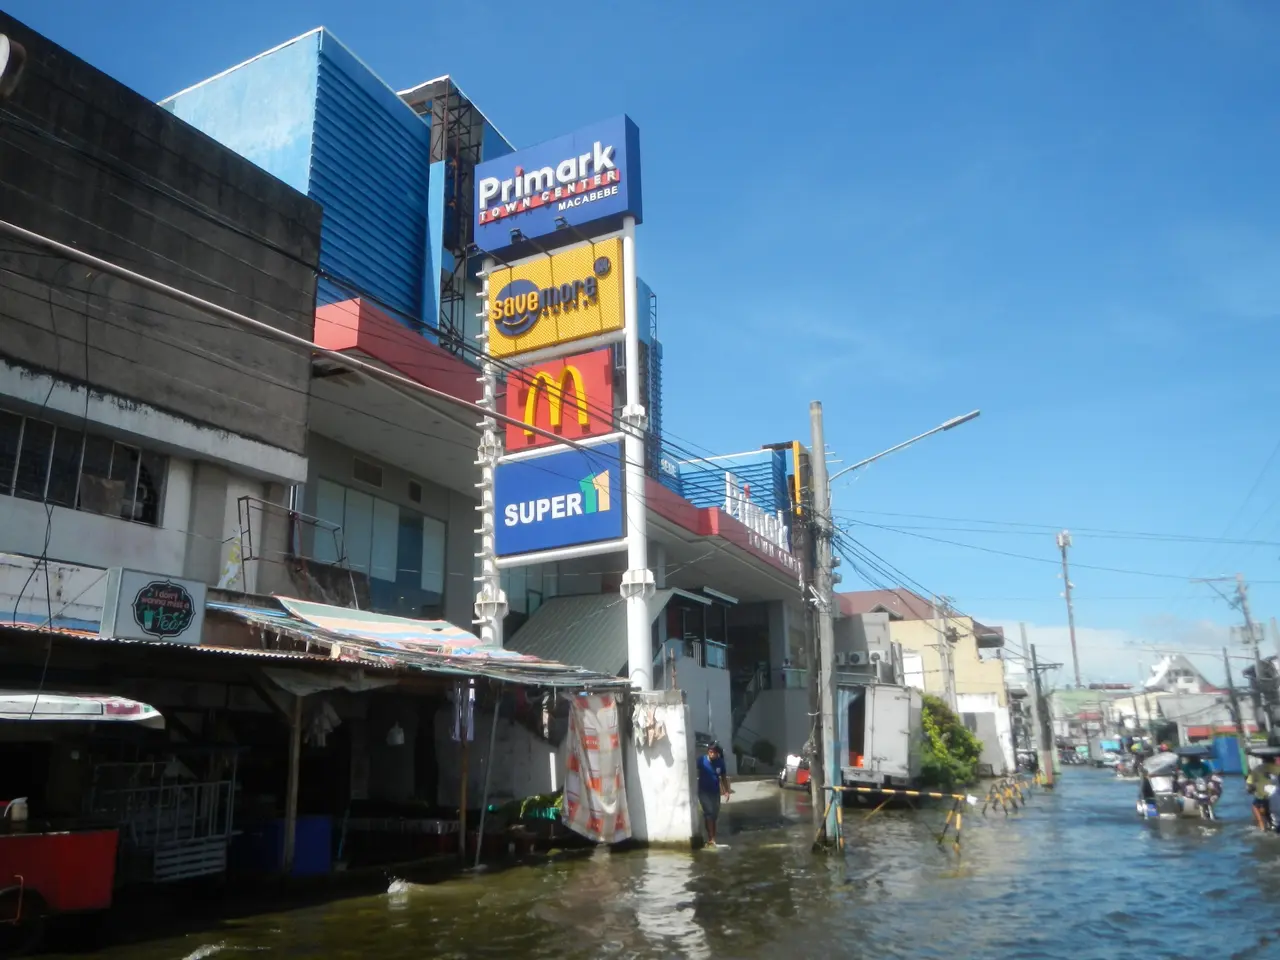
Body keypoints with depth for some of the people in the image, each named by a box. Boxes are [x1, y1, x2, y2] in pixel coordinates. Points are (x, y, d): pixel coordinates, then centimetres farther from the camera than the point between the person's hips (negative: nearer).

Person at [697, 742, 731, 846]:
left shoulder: (720, 762, -5)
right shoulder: (701, 760, -14)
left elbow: (723, 777, 7)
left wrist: (726, 790, 1)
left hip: (715, 792, 4)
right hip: (704, 791, -3)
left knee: (715, 815, 8)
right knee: (709, 813, -15)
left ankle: (712, 837, 21)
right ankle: (711, 839, -14)